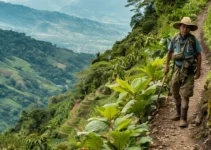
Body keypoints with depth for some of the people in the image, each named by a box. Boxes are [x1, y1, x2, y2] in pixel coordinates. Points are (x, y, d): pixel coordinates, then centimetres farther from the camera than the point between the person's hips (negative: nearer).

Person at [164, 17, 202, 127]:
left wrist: (198, 70, -8)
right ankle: (178, 113, 32)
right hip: (177, 68, 4)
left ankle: (183, 119, -5)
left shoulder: (193, 40, -13)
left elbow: (198, 55, -6)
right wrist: (167, 66, 9)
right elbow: (170, 52, 9)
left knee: (185, 95, -8)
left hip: (188, 70, -4)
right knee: (175, 92, 13)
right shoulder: (175, 39, -5)